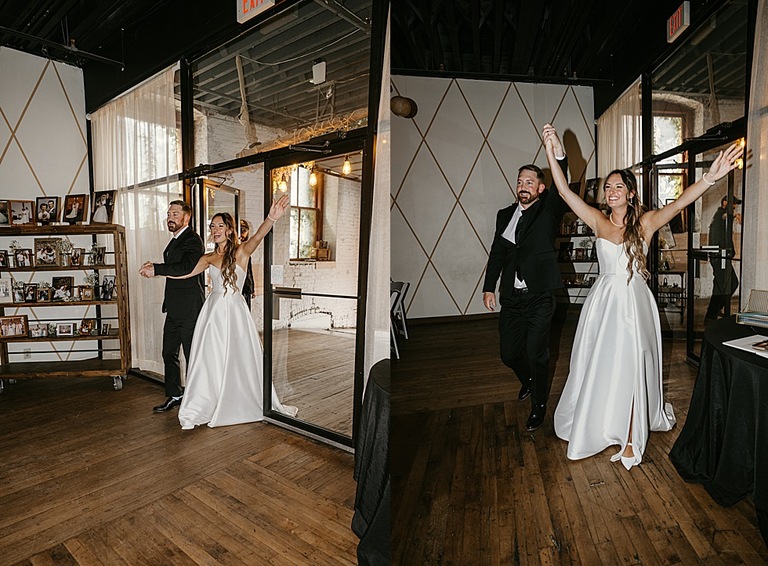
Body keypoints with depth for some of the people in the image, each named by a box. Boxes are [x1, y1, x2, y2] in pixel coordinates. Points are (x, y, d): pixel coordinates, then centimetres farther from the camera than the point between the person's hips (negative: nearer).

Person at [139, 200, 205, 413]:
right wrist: (153, 268, 7)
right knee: (169, 353, 16)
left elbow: (185, 267, -28)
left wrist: (156, 269, -23)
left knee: (192, 355, 0)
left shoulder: (192, 240, -12)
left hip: (189, 309, -10)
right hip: (174, 308, 10)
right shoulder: (175, 240, 18)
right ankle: (174, 395, 30)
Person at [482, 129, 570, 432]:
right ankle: (528, 380, 45)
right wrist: (489, 288, 9)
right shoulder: (505, 215, 11)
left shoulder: (548, 210, 0)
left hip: (539, 297, -4)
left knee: (536, 354, -1)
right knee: (509, 353, 11)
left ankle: (539, 405, 25)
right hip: (511, 297, 4)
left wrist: (559, 152, -37)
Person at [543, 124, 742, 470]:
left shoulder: (646, 222, 0)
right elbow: (565, 192, -5)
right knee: (598, 365, 9)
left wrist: (710, 177, -32)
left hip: (633, 302, -2)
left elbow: (680, 203, -15)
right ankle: (595, 427, 29)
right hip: (603, 301, 2)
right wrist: (551, 154, -13)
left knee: (629, 367, -1)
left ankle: (630, 437, 14)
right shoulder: (598, 220, 3)